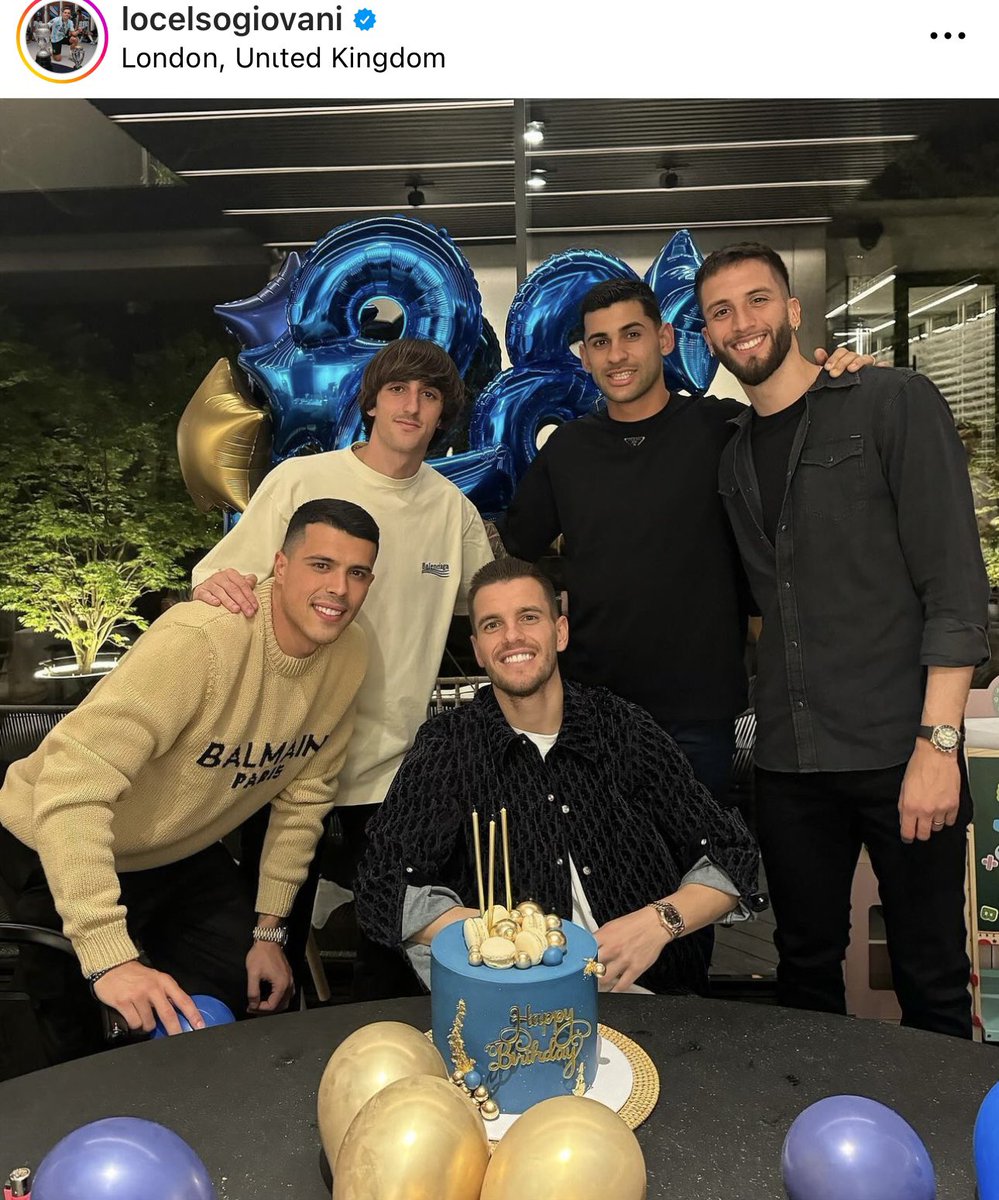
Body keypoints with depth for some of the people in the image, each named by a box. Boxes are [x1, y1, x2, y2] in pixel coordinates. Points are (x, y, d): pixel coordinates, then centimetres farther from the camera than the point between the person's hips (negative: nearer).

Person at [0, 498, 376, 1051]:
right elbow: (72, 785, -40)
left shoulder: (349, 656, -12)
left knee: (256, 1000, 12)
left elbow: (304, 792, -2)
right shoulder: (201, 640, -35)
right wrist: (109, 956, -43)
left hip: (185, 853, 6)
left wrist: (268, 928, 1)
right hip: (62, 851, -6)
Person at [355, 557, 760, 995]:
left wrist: (660, 921, -13)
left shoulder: (624, 728, 3)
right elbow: (383, 889, -6)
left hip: (644, 988, 1)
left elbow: (731, 856, 6)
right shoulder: (449, 744, 1)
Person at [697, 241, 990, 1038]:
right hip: (791, 759, 5)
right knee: (806, 967, 16)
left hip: (902, 751, -4)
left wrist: (937, 741, -15)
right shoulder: (735, 458, 13)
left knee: (932, 978, 7)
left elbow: (955, 582, -9)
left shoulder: (893, 403, -3)